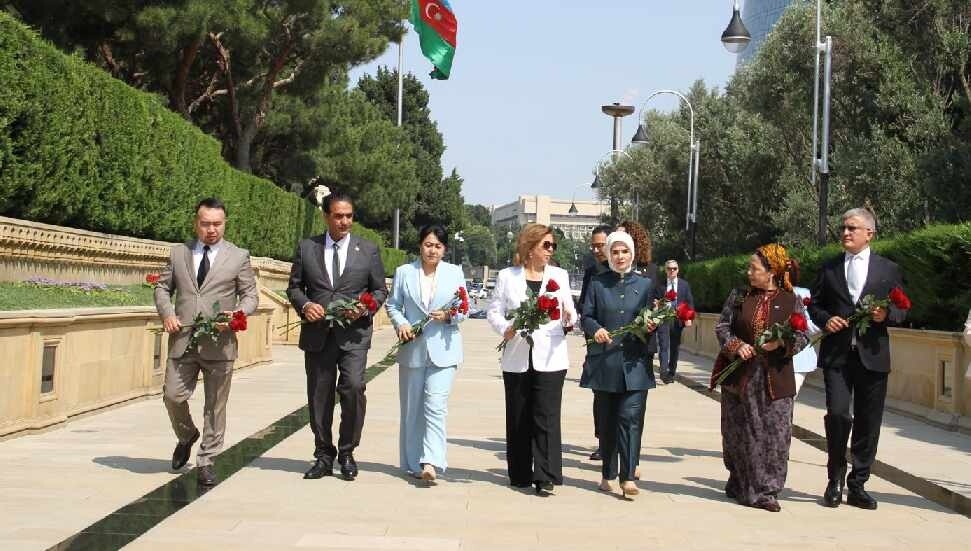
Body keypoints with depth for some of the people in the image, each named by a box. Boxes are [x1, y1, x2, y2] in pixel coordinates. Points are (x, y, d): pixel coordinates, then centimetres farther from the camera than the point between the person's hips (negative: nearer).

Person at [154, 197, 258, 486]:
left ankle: (206, 461, 15)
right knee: (173, 396, -2)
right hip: (182, 340, 2)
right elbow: (162, 286, 16)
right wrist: (167, 313, -3)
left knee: (215, 405, 3)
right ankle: (187, 436, 30)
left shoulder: (239, 256, 5)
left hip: (219, 342, -2)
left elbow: (250, 295, 5)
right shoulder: (178, 253, 11)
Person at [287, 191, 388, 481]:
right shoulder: (306, 247, 9)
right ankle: (324, 455, 20)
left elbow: (380, 290, 11)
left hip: (354, 334, -2)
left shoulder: (368, 249, 7)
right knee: (319, 397, 6)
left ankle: (347, 453, 0)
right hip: (317, 334, 2)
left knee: (353, 387, -17)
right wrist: (304, 305, -8)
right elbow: (294, 286, 12)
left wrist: (365, 308, -8)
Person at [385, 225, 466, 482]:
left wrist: (449, 316, -14)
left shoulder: (455, 273, 6)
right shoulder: (404, 272, 6)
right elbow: (393, 305, 9)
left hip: (443, 349, -1)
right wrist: (400, 323, -10)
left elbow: (464, 310, 7)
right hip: (412, 348, 1)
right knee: (412, 409, 7)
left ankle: (430, 462, -17)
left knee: (435, 406, -13)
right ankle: (413, 463, 17)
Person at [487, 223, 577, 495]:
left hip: (549, 358, 0)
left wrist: (568, 318, -16)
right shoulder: (507, 276, 5)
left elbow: (570, 313, 7)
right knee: (518, 419, 7)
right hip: (517, 358, 1)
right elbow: (494, 312, 4)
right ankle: (520, 475, 18)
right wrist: (505, 328, -16)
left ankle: (546, 477, -5)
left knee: (546, 418, -7)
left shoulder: (559, 275, 8)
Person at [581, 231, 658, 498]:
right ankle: (608, 474, 19)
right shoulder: (597, 283, 7)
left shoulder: (645, 284, 9)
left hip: (634, 363, -1)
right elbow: (586, 317, 5)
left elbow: (651, 320, 11)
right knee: (606, 420, 8)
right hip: (604, 362, 1)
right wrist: (596, 329, -16)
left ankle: (628, 476, -8)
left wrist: (650, 327, -11)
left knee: (631, 417, -9)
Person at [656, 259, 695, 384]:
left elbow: (690, 302, 7)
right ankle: (663, 371, -14)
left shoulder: (684, 285, 9)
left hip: (678, 320, 2)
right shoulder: (660, 284, 3)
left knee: (675, 347, 6)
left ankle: (671, 372, 15)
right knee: (664, 345, -12)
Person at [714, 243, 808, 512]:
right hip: (739, 376, 1)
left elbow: (801, 337, 1)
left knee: (774, 434, -3)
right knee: (740, 433, 7)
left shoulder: (792, 302, 2)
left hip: (774, 379, -1)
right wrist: (736, 346, -13)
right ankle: (741, 485, 21)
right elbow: (722, 326, 5)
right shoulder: (738, 296, 7)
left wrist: (782, 344, -19)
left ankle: (766, 492, 6)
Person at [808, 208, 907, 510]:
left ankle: (857, 485, 16)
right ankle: (835, 479, 8)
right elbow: (814, 303, 14)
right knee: (837, 413, -12)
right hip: (837, 354, 0)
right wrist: (825, 319, -6)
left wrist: (886, 314, -12)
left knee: (868, 422, 4)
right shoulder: (829, 267, 11)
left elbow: (902, 309, 9)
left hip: (872, 356, 1)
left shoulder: (888, 269, 8)